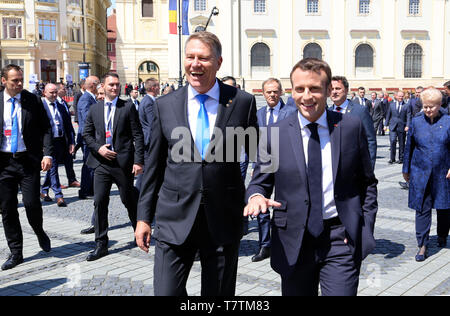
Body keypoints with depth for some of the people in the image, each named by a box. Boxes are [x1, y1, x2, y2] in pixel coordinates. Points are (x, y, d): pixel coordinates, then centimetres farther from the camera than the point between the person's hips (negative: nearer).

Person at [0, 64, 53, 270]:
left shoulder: (33, 101, 1)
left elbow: (45, 128, 1)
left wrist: (47, 154, -11)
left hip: (28, 160, -2)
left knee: (32, 203, -7)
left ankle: (39, 232, 27)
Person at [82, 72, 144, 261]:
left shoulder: (128, 107, -1)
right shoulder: (94, 109, 10)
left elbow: (138, 135, -4)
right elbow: (86, 134, 14)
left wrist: (138, 161, -10)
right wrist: (98, 148, -5)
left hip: (123, 162, -3)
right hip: (101, 163, 3)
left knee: (129, 200, 9)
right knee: (99, 202, 0)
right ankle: (101, 244, 8)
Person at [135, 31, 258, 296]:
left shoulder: (243, 102, -2)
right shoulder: (165, 105, 3)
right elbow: (154, 165, 8)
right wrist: (144, 216, 8)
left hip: (224, 219, 0)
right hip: (175, 219, 1)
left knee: (220, 293, 13)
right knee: (166, 291, -2)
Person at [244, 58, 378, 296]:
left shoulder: (352, 127, 1)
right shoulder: (275, 134, 0)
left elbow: (367, 182, 8)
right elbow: (260, 181, 6)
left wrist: (365, 229, 0)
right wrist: (256, 196, -17)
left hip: (341, 240, -1)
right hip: (293, 243, 1)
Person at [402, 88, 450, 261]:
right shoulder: (416, 122, 3)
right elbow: (409, 147, 9)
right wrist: (406, 169, 11)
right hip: (420, 173, 0)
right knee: (422, 209, -2)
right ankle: (423, 245, 3)